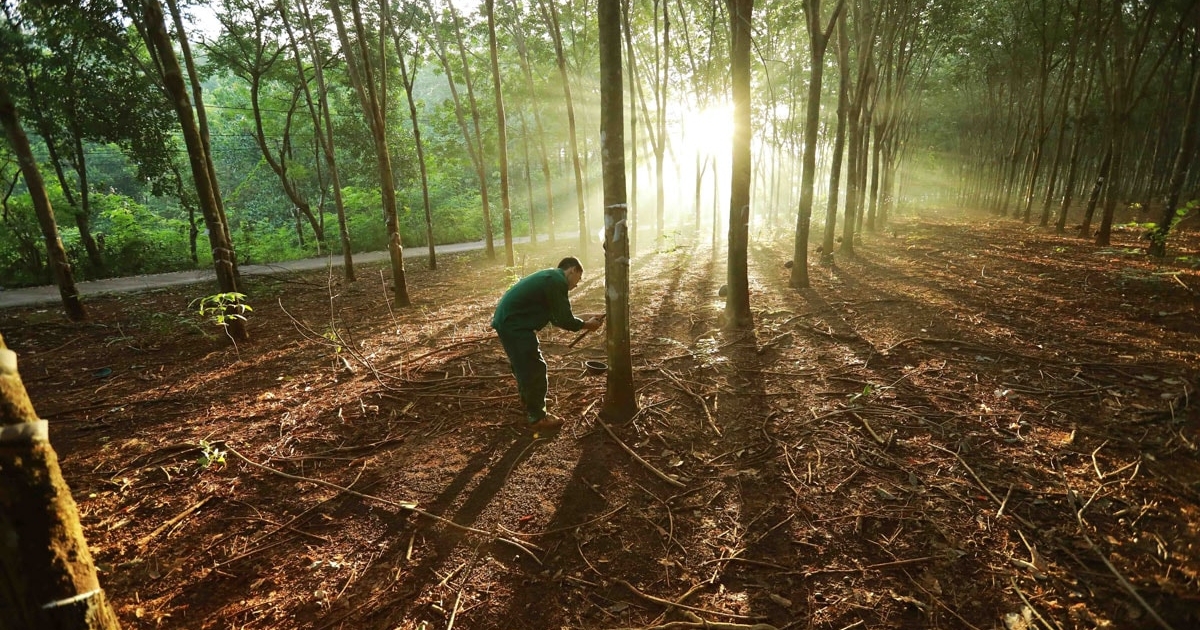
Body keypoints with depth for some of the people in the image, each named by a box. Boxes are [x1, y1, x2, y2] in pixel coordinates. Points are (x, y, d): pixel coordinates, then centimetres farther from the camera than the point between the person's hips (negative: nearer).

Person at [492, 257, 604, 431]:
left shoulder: (550, 278, 17)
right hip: (514, 324, -11)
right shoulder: (558, 281, -15)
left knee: (524, 364, 24)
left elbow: (557, 316, 19)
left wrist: (583, 319, 16)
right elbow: (563, 320, -12)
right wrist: (586, 325, 3)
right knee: (534, 369, -1)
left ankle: (528, 402, 42)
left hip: (508, 320, 11)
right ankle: (537, 417, 11)